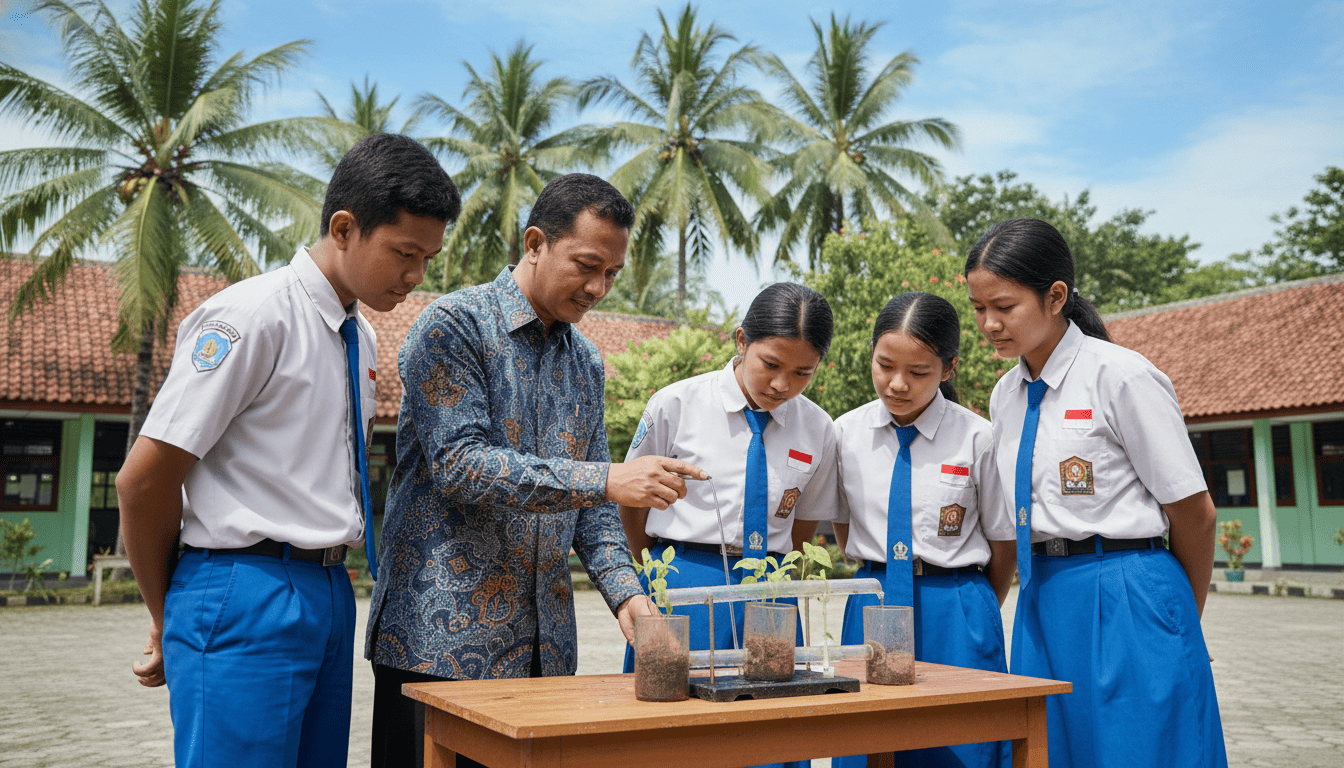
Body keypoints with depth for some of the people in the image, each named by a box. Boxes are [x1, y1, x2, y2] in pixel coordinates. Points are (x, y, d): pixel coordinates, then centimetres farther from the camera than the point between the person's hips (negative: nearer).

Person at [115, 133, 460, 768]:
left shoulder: (361, 337, 12)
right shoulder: (252, 316, -12)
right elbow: (143, 479, -11)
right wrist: (168, 619, 3)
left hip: (330, 592, 8)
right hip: (245, 594, -7)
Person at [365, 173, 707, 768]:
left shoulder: (585, 362, 13)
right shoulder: (452, 326, -8)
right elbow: (458, 465, -19)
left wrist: (623, 589, -2)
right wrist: (608, 480, -23)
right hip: (442, 637, -6)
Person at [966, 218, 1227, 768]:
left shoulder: (1122, 377, -12)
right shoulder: (1004, 395, 8)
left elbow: (1195, 513, -5)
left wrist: (1183, 618, 7)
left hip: (1126, 601, -6)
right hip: (1041, 599, 6)